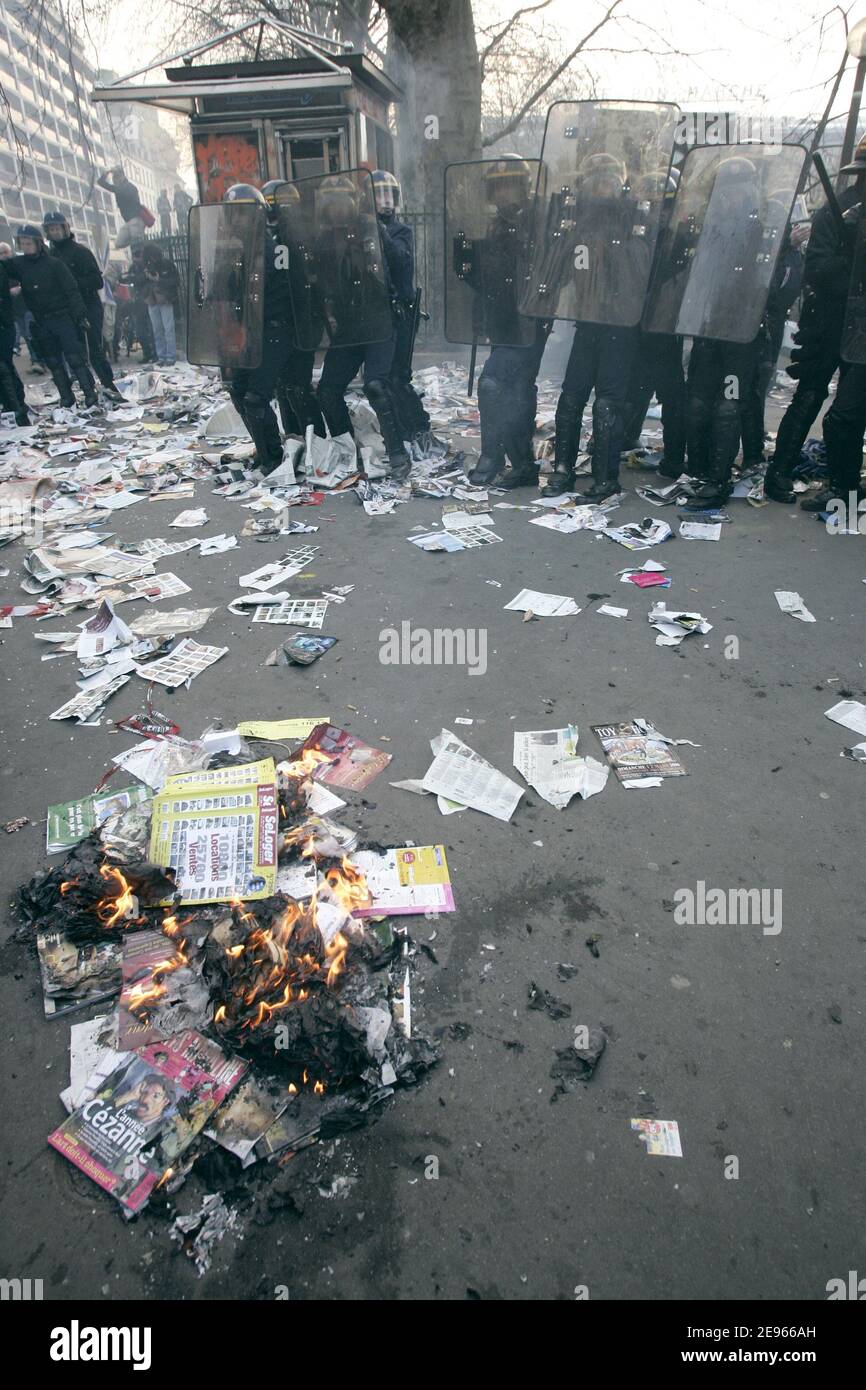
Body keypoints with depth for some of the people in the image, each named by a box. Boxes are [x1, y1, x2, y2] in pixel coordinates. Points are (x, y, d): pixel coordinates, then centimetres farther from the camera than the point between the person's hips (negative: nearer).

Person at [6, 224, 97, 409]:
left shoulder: (54, 264, -6)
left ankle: (89, 392, -3)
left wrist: (80, 315, -14)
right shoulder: (18, 264, 6)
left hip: (63, 317, -5)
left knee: (74, 357, -9)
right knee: (53, 362, 6)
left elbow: (71, 291, -8)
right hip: (41, 322, 5)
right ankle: (66, 397, 12)